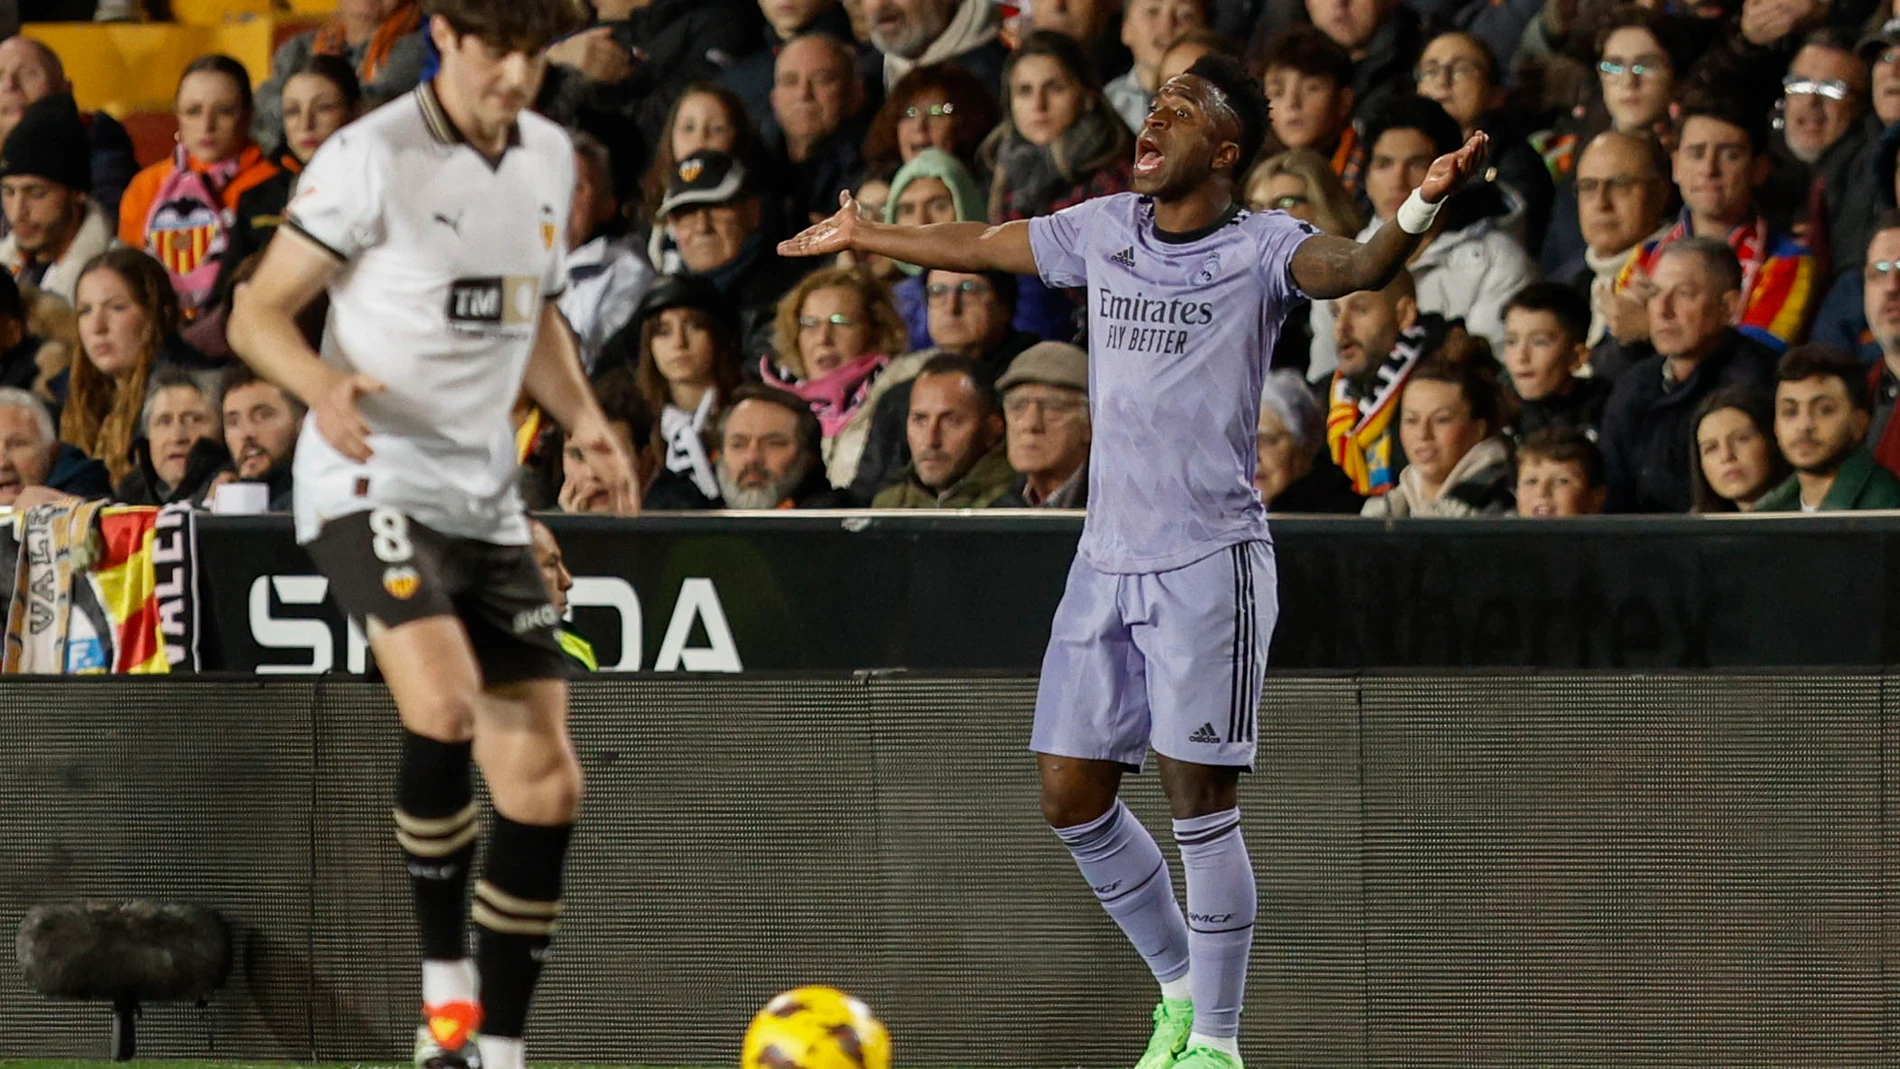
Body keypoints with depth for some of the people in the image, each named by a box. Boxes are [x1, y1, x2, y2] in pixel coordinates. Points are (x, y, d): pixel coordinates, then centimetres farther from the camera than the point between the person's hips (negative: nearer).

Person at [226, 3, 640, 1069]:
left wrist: (583, 418, 7)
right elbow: (259, 313, -8)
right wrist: (324, 386, -28)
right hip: (373, 474, -7)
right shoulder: (373, 158, -10)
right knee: (445, 702, -31)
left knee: (545, 784, 1)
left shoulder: (550, 158, 10)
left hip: (486, 495, 7)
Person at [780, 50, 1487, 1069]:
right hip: (1105, 560, 6)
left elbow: (1355, 267, -28)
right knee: (1070, 796, 7)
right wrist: (863, 236, 39)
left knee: (1199, 802, -7)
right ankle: (1180, 985, 25)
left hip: (1208, 565, -6)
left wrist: (1419, 209, -49)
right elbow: (979, 247, 26)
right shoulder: (1104, 230, 9)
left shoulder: (1261, 247, -8)